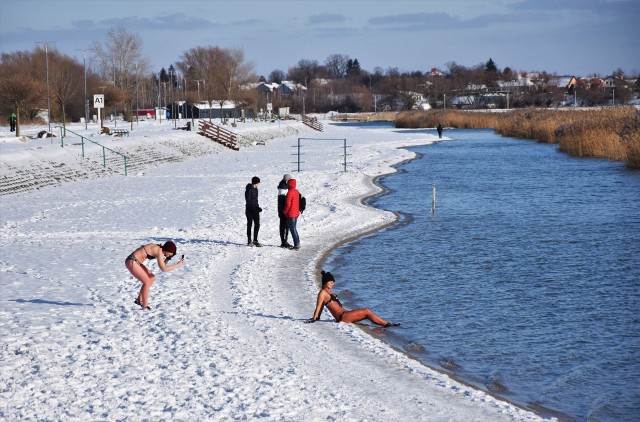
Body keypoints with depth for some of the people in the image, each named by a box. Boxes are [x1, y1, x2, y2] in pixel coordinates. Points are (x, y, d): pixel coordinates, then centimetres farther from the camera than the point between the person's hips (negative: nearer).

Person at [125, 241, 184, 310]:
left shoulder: (157, 248, 12)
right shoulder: (159, 251, -16)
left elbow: (162, 265, 21)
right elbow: (164, 269, -17)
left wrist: (168, 258, 8)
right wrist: (177, 265, -9)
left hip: (134, 261, 10)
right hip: (131, 262, -10)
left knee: (152, 278, 15)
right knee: (147, 282, -6)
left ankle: (139, 299, 21)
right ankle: (145, 306, 3)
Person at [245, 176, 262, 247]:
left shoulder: (255, 188, 11)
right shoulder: (249, 189, -15)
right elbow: (248, 201, -18)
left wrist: (257, 207, 12)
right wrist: (256, 207, -20)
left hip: (255, 209, 8)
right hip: (250, 209, -8)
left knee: (257, 224, 4)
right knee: (249, 224, 1)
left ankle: (255, 240, 11)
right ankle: (249, 241, 10)